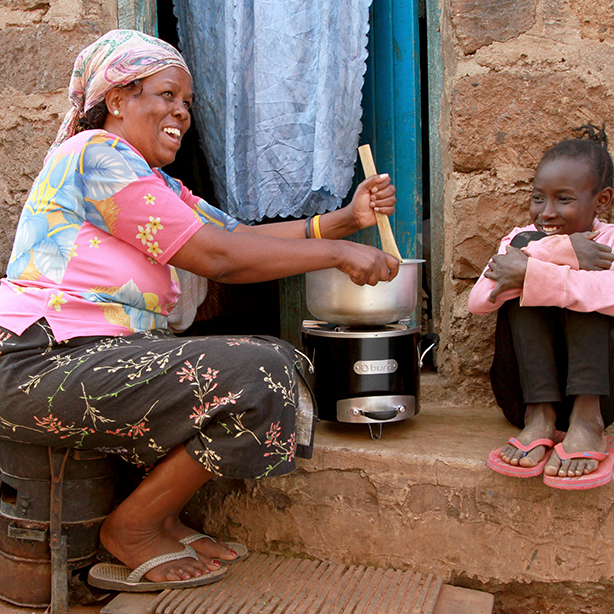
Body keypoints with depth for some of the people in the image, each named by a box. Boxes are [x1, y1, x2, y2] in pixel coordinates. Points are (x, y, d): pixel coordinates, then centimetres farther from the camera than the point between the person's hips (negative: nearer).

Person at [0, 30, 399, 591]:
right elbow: (216, 256, -16)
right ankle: (131, 529, -1)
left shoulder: (159, 186, 21)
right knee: (258, 376, -20)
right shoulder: (96, 153, -10)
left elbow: (240, 233, 10)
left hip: (100, 357, 10)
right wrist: (337, 253, -10)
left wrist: (345, 220, 0)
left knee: (278, 362, 5)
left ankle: (162, 518, 8)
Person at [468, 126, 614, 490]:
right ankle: (539, 418, -27)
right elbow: (478, 302, -18)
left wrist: (528, 273, -30)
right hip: (527, 390, 2)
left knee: (579, 283, -18)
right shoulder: (520, 240, 4)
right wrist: (557, 253, -24)